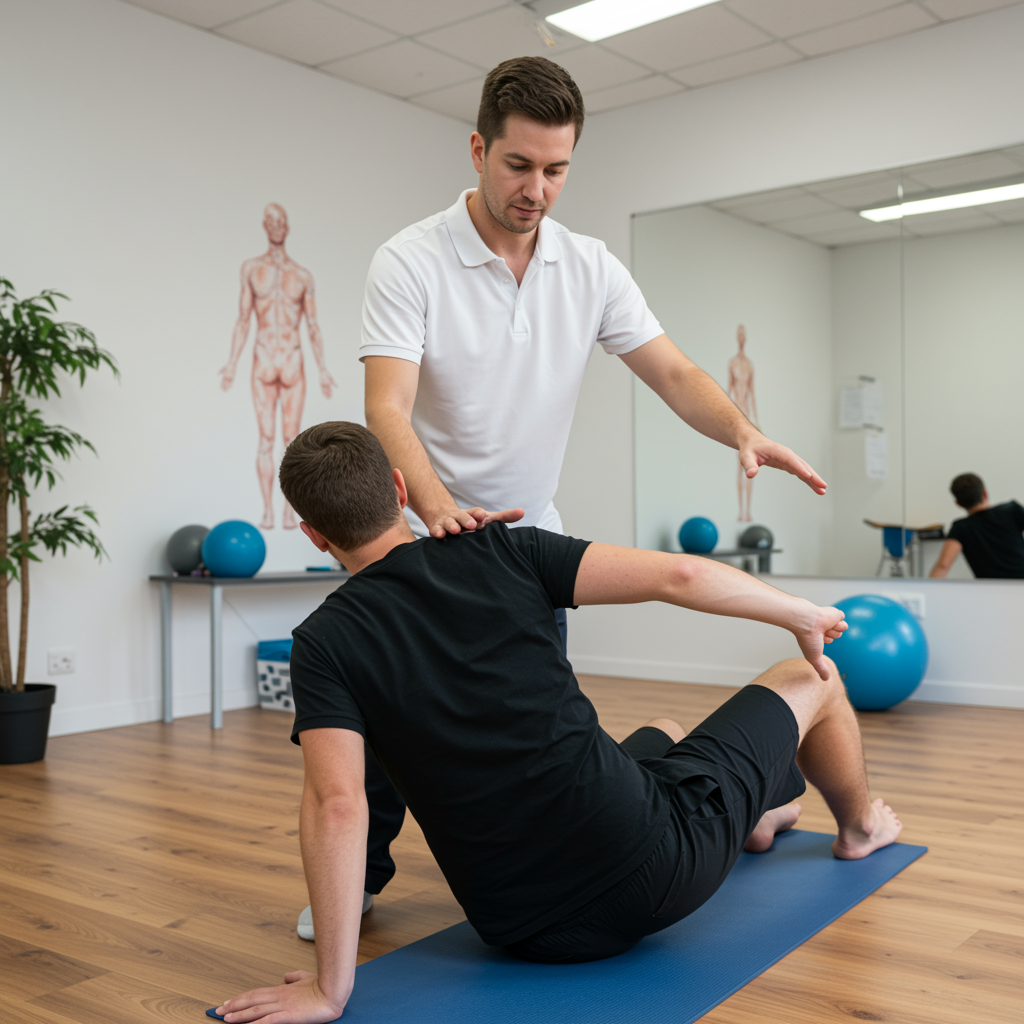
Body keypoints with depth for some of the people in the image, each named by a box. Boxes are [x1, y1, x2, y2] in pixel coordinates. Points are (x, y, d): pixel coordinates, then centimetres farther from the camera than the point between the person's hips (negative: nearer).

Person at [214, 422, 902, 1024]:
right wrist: (800, 613, 7)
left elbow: (336, 805, -20)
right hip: (653, 869, -3)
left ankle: (759, 816, 62)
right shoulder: (499, 553, -8)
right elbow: (676, 576, -10)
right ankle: (859, 826, 54)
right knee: (810, 679, 25)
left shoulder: (324, 646, -6)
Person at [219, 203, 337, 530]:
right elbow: (242, 321, 5)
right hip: (263, 363, 0)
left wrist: (323, 370, 1)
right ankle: (267, 510, 4)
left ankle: (290, 510, 6)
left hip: (294, 364, 0)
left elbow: (313, 327, 8)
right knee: (265, 440, -1)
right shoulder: (251, 268, 7)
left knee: (291, 439, 1)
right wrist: (231, 364, -4)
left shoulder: (303, 276, 7)